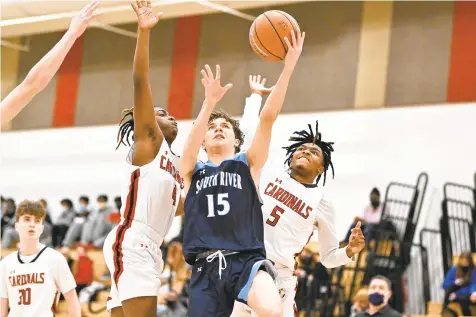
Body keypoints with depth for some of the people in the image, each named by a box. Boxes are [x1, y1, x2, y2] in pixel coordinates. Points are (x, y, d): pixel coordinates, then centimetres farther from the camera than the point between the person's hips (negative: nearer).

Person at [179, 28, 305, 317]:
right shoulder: (191, 171, 17)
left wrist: (288, 67, -12)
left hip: (246, 259, -2)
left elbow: (268, 118, 1)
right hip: (206, 268, 2)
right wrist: (210, 103, -22)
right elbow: (191, 141, -5)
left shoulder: (248, 164, 14)